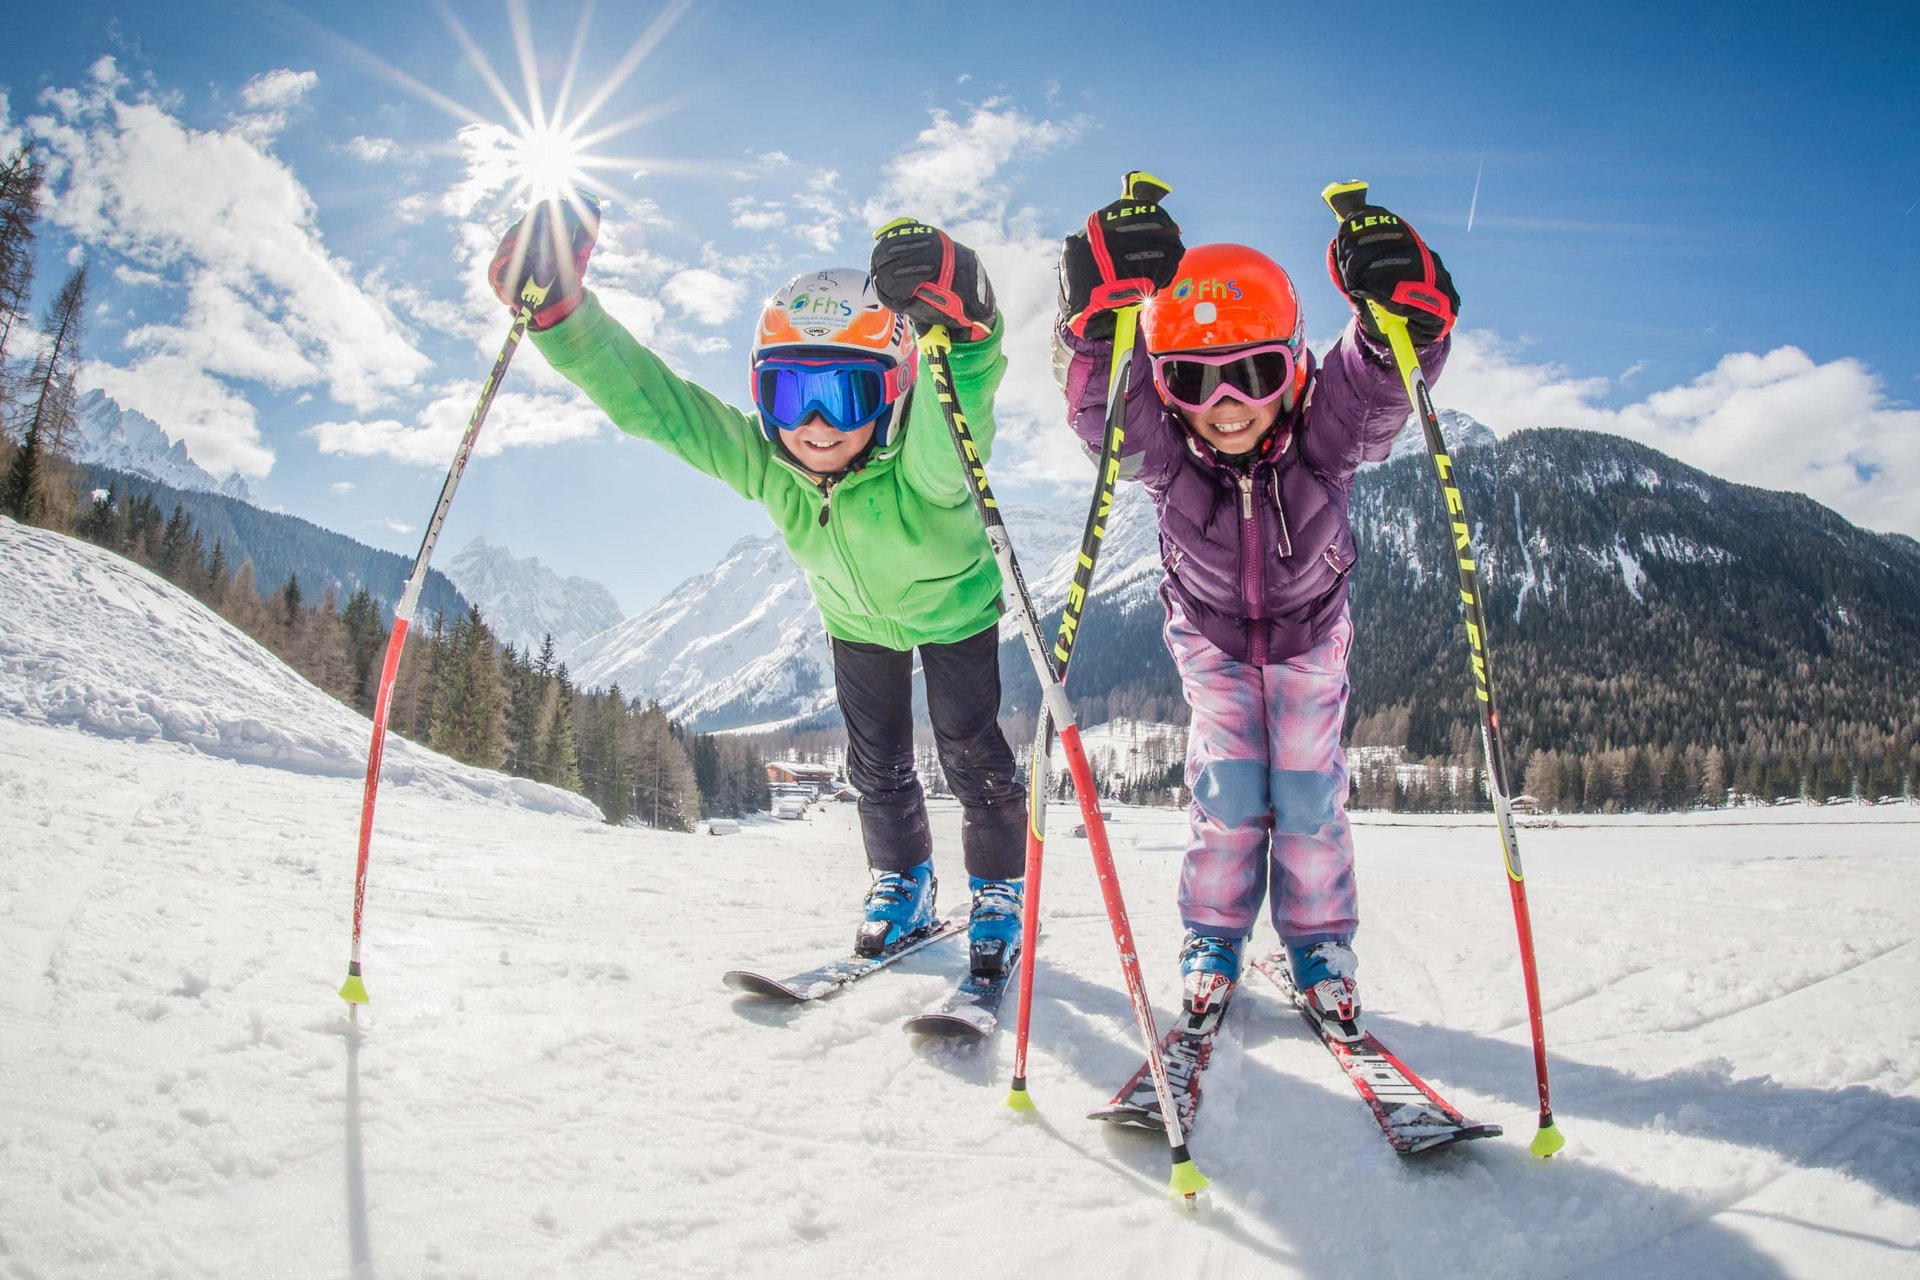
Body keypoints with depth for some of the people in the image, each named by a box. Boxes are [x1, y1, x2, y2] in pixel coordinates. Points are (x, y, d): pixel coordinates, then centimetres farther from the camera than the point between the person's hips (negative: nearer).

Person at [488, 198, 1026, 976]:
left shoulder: (925, 462, -46)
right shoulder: (763, 462, -34)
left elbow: (958, 414, -69)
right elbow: (647, 398, -40)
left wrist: (961, 328, -91)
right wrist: (557, 308, -54)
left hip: (953, 606, -3)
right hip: (856, 618, 4)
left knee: (971, 750, 0)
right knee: (877, 763, 13)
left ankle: (1000, 889, 25)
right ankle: (902, 882, 38)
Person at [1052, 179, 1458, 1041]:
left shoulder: (1328, 428, -33)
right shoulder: (1157, 446, -34)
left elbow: (1390, 371, -50)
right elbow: (1094, 390, -52)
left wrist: (1405, 303, -72)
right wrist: (1103, 306, -72)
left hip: (1309, 632, 0)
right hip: (1210, 634, 0)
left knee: (1308, 791, 1)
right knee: (1227, 790, -5)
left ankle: (1320, 945, 22)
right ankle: (1214, 941, 16)